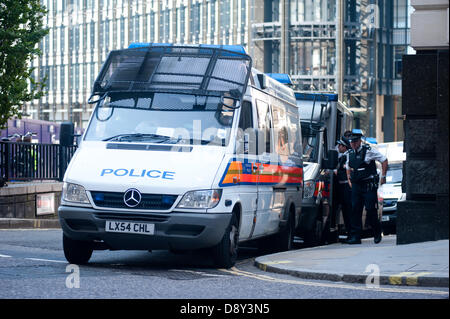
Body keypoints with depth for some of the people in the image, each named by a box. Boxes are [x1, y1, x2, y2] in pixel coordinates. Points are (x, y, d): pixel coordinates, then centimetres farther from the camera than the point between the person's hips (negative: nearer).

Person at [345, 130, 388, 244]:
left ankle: (377, 232, 15)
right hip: (356, 186, 5)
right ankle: (355, 237, 0)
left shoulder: (369, 151, -7)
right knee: (355, 211, -1)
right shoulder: (350, 153, 11)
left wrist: (383, 176, -3)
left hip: (369, 186, -5)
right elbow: (348, 167, 29)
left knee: (371, 210, -7)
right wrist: (349, 179, 16)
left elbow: (384, 160, 0)